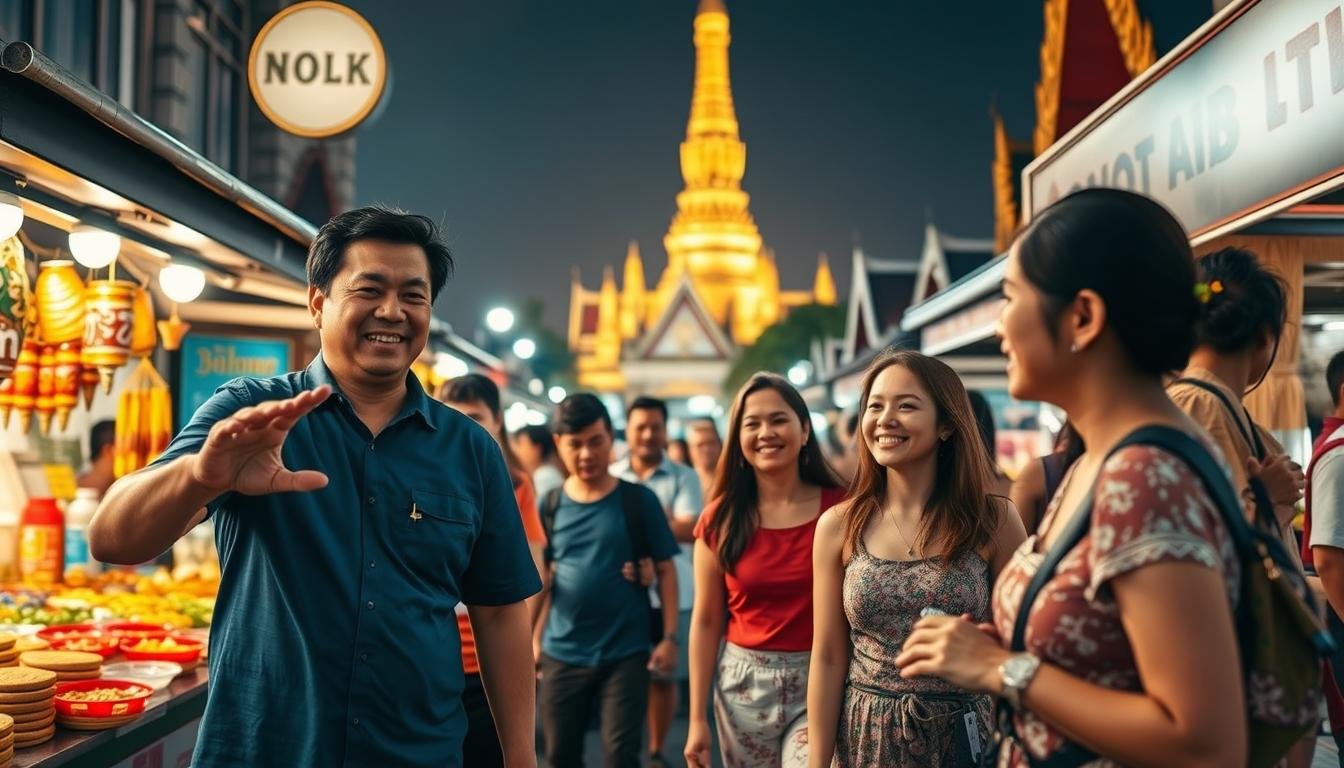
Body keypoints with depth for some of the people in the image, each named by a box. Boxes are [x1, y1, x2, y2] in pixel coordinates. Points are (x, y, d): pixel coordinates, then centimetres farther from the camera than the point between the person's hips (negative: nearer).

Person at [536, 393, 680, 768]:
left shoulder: (638, 500, -4)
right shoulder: (549, 506, 3)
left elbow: (665, 570, -1)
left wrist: (670, 637, -8)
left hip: (625, 652, -3)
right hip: (561, 653, 3)